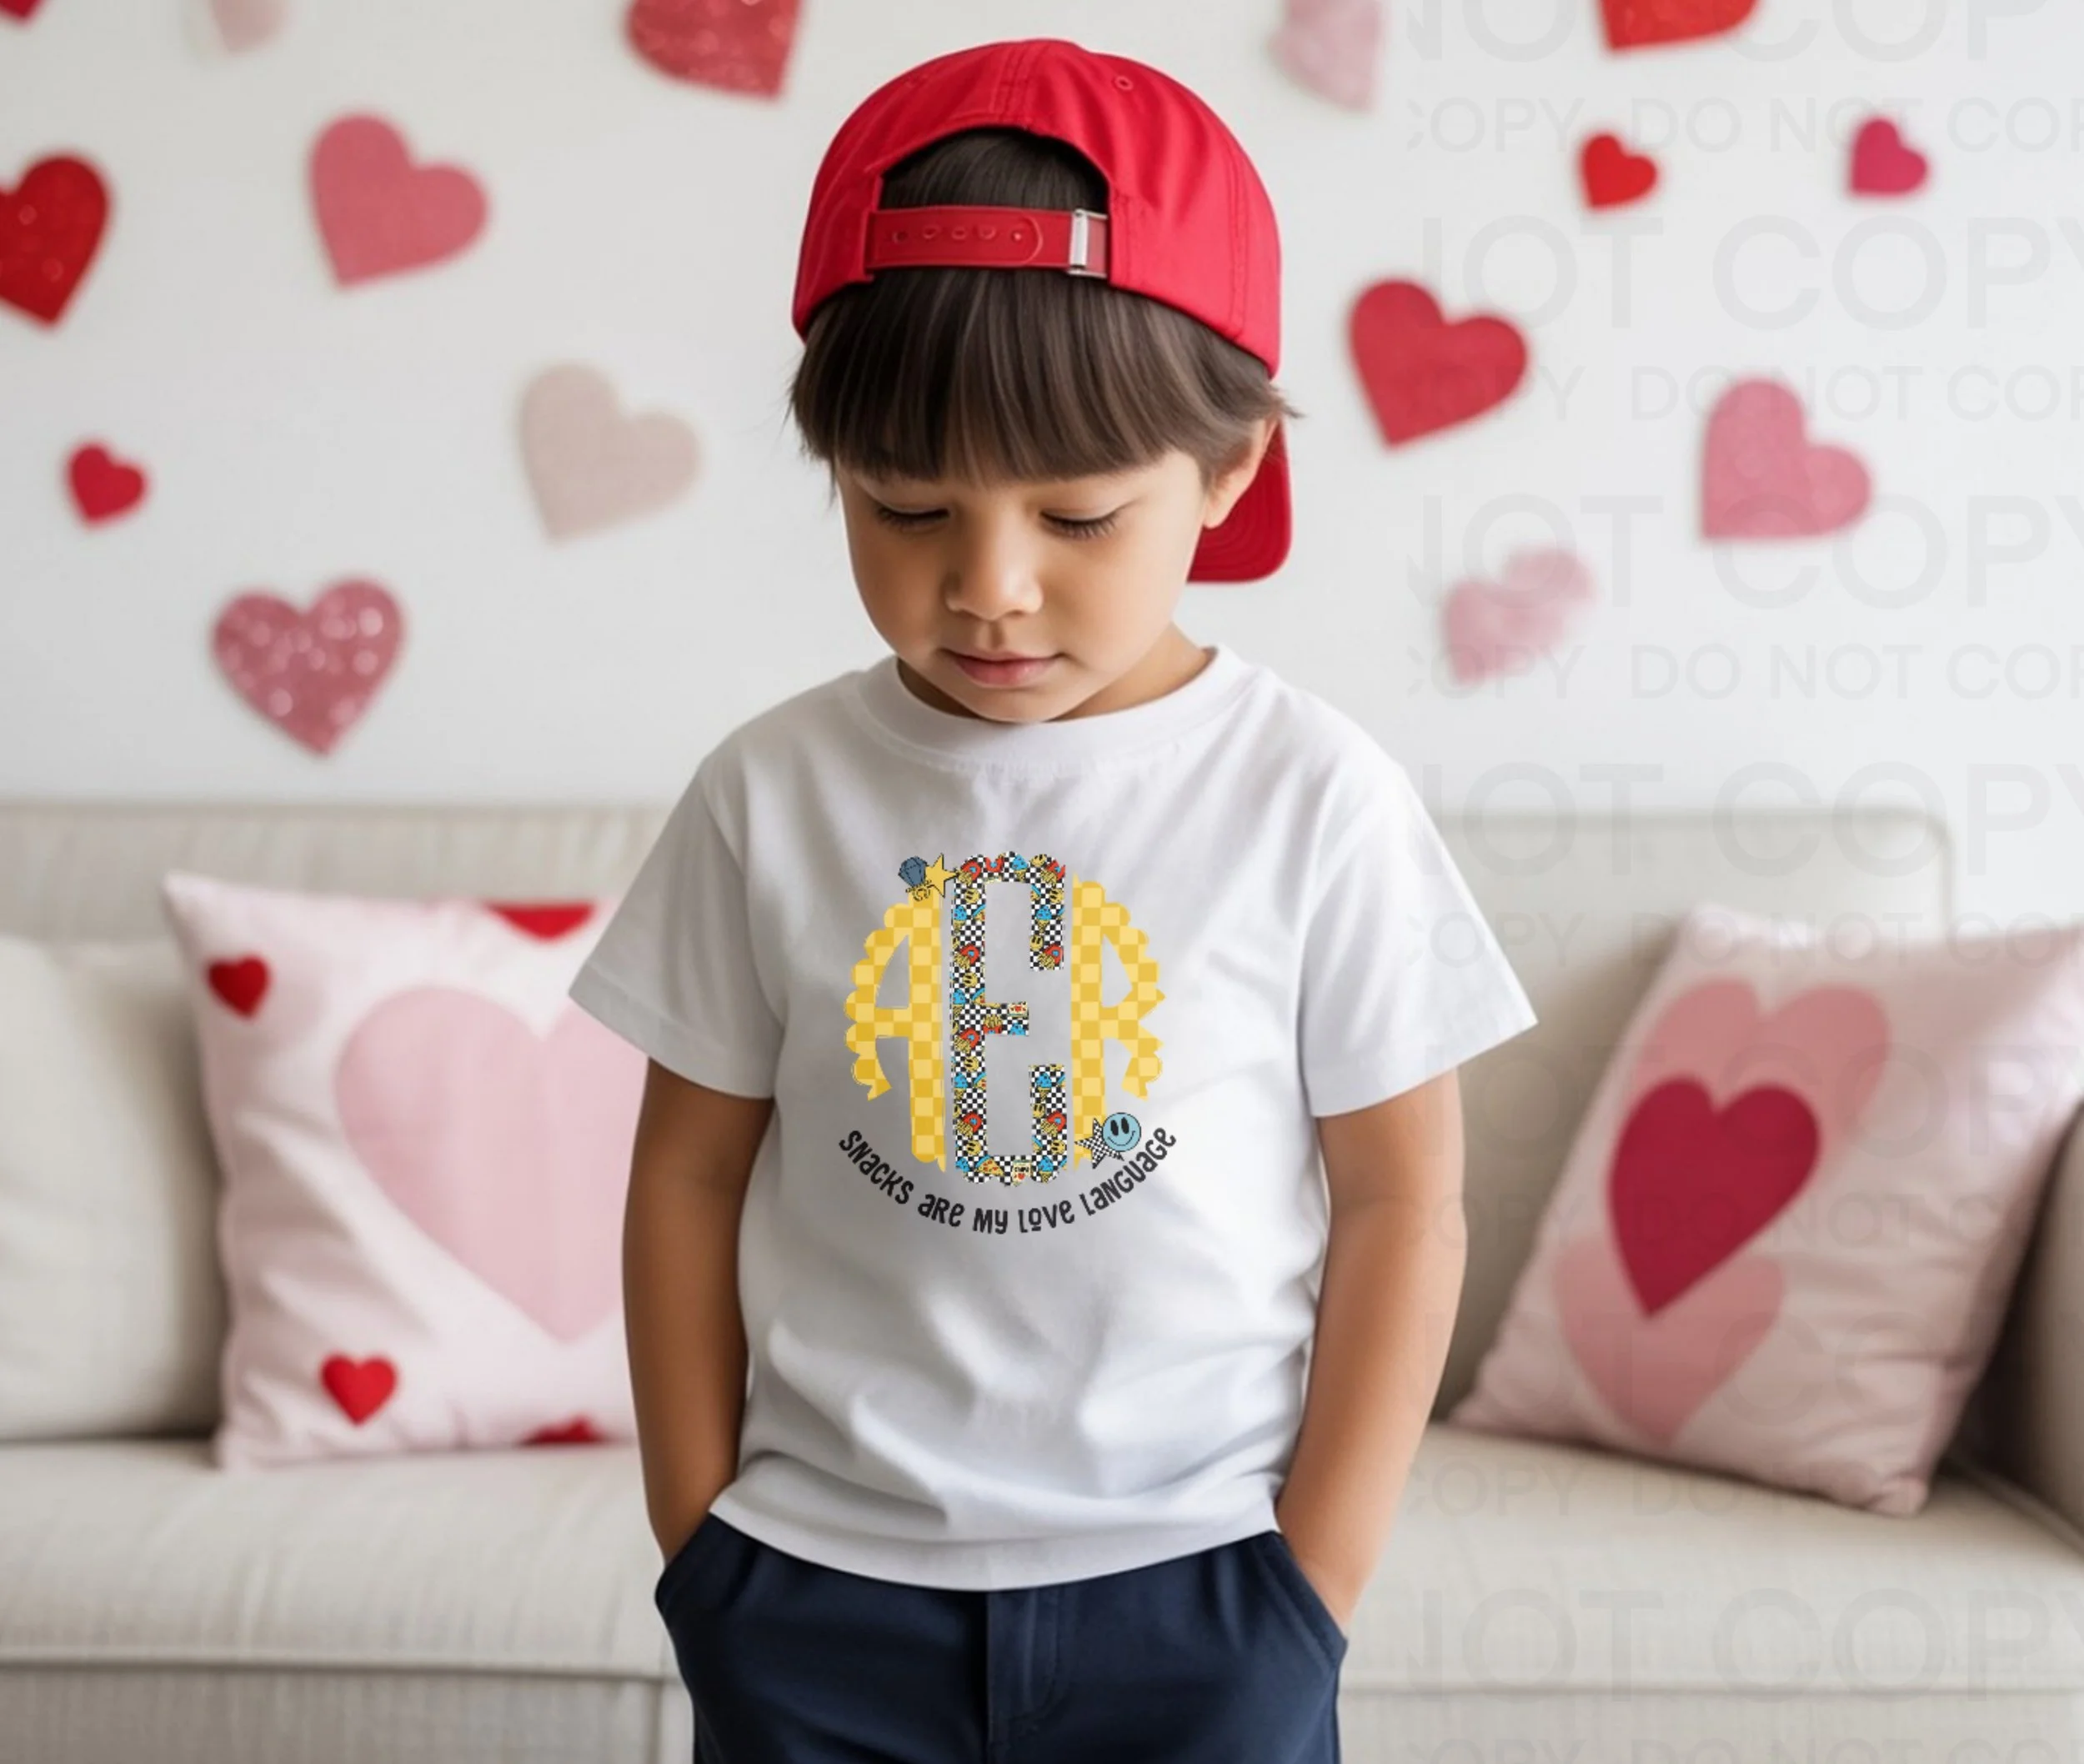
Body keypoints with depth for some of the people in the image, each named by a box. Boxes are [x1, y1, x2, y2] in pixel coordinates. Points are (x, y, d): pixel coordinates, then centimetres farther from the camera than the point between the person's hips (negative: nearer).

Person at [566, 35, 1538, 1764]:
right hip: (818, 1596, 2)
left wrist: (1313, 1589, -3)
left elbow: (1401, 1199, -3)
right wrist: (701, 1543, 2)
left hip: (1189, 1591, -1)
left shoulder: (1315, 796, -8)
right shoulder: (771, 796, -4)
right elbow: (691, 1172, 4)